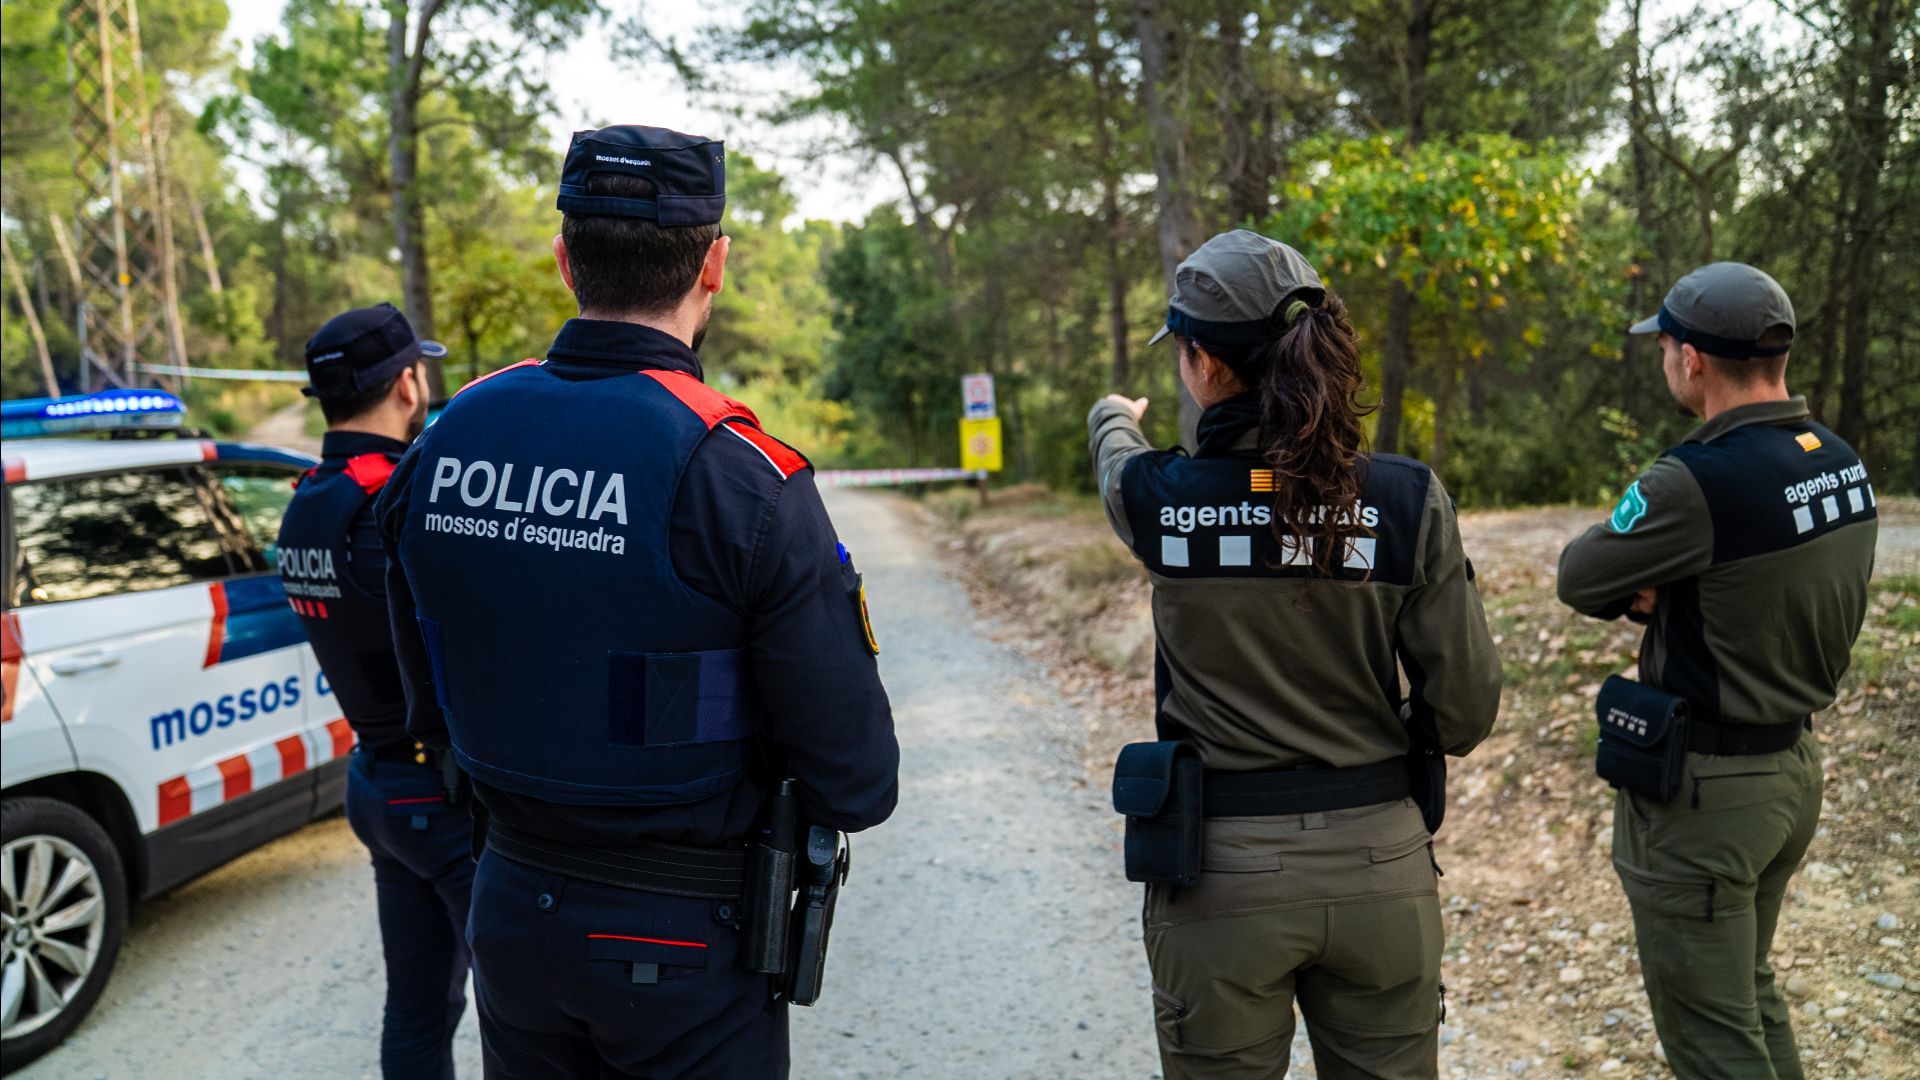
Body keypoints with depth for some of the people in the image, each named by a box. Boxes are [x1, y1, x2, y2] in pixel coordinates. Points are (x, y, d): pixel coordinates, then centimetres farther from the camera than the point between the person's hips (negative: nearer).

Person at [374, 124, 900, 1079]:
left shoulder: (445, 440, -5)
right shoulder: (738, 475, -23)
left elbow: (432, 712, 7)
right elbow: (854, 785, -20)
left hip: (508, 907, 5)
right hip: (683, 936, -5)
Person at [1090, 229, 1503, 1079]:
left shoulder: (1158, 497, -11)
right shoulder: (1410, 499, -10)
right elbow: (1464, 708, -6)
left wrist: (1114, 417, 38)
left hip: (1222, 868, -1)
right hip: (1380, 859, 2)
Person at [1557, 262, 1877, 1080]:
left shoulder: (1699, 480, -26)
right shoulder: (1841, 462, 2)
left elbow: (1578, 579, -14)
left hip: (1704, 789, -9)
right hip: (1795, 765, 9)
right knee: (1751, 994, 25)